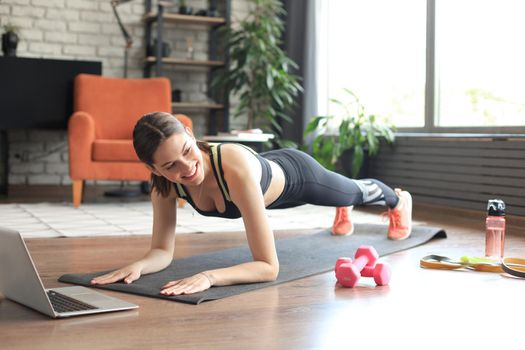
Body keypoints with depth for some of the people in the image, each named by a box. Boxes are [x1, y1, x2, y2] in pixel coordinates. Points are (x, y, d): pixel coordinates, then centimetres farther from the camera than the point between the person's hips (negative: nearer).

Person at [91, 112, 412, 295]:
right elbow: (163, 250, -25)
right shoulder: (164, 182, -36)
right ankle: (344, 214, 80)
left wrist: (208, 276, -65)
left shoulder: (235, 167, -52)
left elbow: (268, 266, -52)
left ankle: (400, 200, 71)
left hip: (296, 174, -4)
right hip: (269, 174, 4)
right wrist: (138, 265, -47)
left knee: (357, 192, 34)